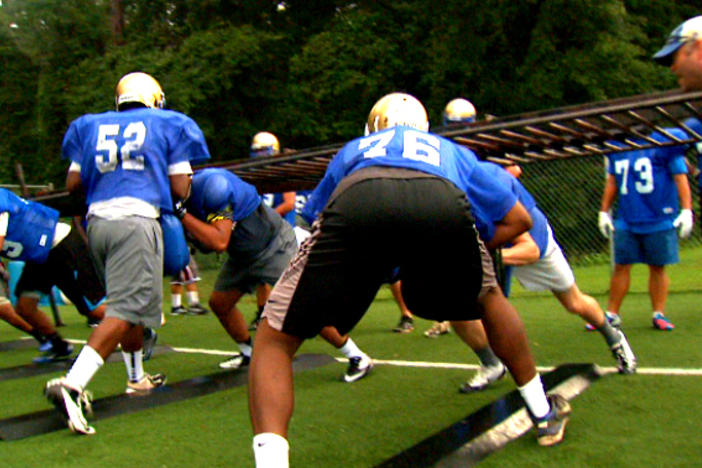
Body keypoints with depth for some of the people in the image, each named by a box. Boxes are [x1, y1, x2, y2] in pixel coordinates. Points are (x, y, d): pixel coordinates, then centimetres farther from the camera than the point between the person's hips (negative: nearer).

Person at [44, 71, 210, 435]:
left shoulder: (92, 127, 19)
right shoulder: (168, 125, 10)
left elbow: (73, 183, 13)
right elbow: (180, 189, 4)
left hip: (96, 220, 6)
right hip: (137, 219, -6)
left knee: (130, 301, 20)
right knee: (126, 310, -8)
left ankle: (137, 377, 34)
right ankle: (71, 384, -22)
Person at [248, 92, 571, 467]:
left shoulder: (353, 149, 44)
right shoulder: (452, 152, 44)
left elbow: (315, 214, 42)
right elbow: (519, 219, 44)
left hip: (358, 200, -1)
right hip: (444, 204, 2)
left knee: (275, 338, 12)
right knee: (487, 298, 34)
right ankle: (545, 414, 44)